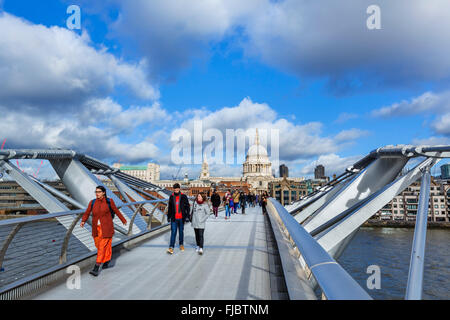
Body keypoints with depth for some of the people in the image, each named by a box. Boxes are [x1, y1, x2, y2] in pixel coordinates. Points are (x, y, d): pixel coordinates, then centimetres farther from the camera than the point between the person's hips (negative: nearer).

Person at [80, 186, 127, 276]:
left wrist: (123, 220, 14)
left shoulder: (109, 201, -6)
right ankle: (107, 260, 42)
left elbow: (116, 211, 5)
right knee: (98, 245, 17)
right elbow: (87, 213, 0)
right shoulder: (92, 202, 2)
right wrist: (83, 221, -20)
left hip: (106, 228, -4)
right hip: (96, 228, 5)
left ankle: (96, 269, -8)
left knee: (103, 246, -9)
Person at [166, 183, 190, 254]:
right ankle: (171, 247, -6)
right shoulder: (171, 197, 4)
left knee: (181, 231, 11)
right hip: (174, 218, 0)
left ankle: (181, 244, 27)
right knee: (173, 232, -5)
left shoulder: (183, 196, -2)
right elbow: (169, 208, 13)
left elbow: (187, 206, 0)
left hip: (181, 218, 0)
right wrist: (168, 216, 14)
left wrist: (187, 215, -7)